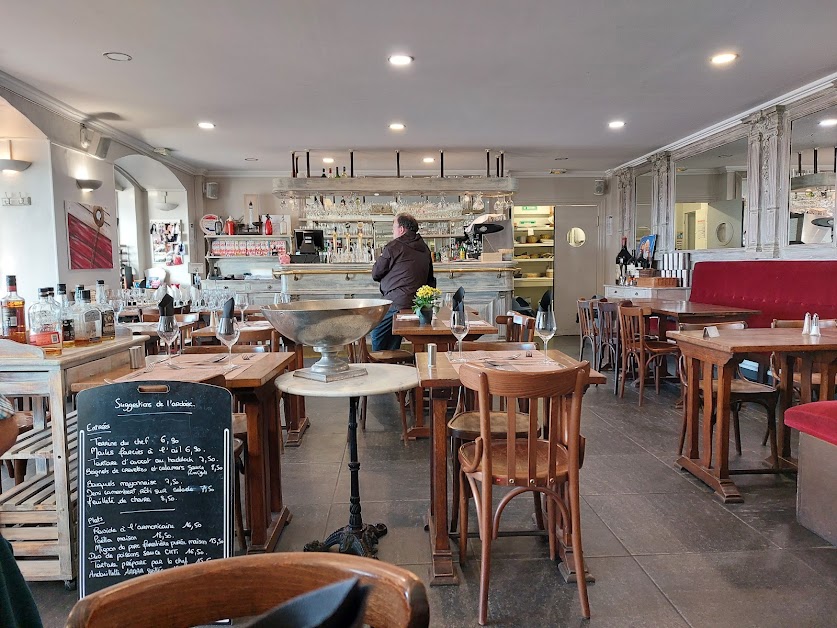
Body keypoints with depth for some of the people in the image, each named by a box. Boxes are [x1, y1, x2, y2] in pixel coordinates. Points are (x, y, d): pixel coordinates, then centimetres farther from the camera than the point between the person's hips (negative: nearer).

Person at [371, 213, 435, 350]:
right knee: (393, 343, 18)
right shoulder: (424, 248, 13)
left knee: (378, 335, 4)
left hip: (396, 303, -8)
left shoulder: (394, 246, -9)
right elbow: (429, 278, 20)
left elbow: (376, 274, -1)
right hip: (416, 302, 8)